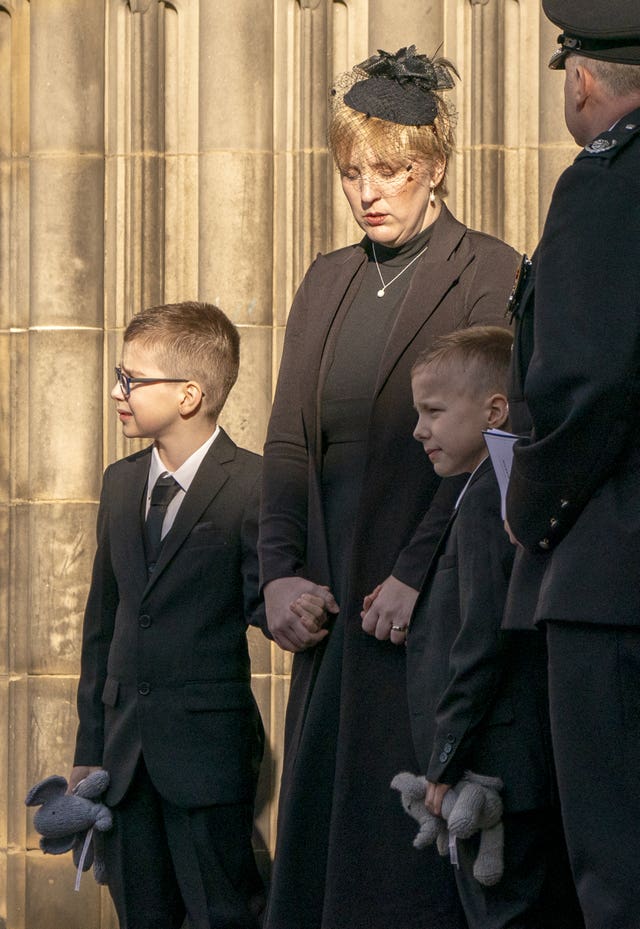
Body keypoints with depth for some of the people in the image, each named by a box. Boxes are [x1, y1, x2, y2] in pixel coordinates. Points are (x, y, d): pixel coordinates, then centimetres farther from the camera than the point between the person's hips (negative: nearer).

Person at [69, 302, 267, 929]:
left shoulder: (253, 487, -10)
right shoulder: (120, 483, 12)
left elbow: (263, 607, -9)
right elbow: (103, 621, 15)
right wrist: (89, 747, 13)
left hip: (209, 753, -6)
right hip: (127, 751, 6)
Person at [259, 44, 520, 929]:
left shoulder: (489, 274, -2)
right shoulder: (327, 281, 17)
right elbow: (290, 441, 11)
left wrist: (418, 574, -18)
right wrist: (281, 573, -3)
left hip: (429, 598, -6)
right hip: (332, 592, 6)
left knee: (404, 834, -8)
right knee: (318, 817, 5)